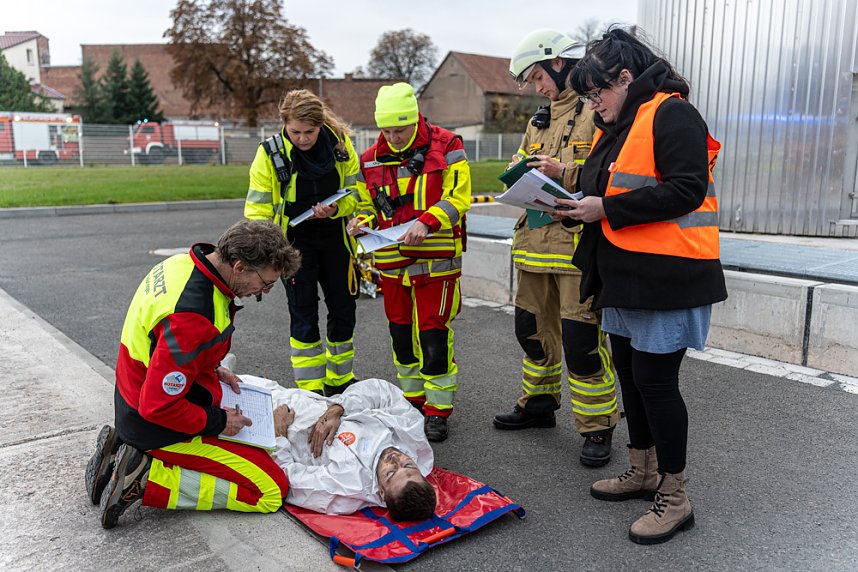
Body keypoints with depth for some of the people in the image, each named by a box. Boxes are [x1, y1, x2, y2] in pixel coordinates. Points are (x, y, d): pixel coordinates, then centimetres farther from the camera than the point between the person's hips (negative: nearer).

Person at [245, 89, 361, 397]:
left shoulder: (340, 143, -8)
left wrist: (335, 208, -21)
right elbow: (257, 208, -10)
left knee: (344, 310, 11)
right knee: (304, 315, 0)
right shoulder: (270, 153, -14)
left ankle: (340, 381, 31)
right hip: (294, 241, -3)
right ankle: (312, 390, 13)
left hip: (335, 238, 3)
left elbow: (355, 191, -1)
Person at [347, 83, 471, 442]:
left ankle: (438, 409, 11)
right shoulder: (371, 159, 8)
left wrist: (426, 222, -25)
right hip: (392, 263, 5)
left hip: (435, 261, -5)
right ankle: (412, 398, 32)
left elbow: (458, 197, -11)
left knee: (433, 335, -3)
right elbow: (368, 203, 18)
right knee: (401, 332, 14)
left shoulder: (445, 146, -5)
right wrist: (362, 221, -4)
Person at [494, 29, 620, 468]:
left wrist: (564, 172, -22)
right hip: (536, 241, 8)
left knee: (581, 339, -7)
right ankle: (538, 403, 36)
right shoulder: (538, 122, 20)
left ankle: (597, 426, 9)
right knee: (533, 328, 17)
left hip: (579, 244, -8)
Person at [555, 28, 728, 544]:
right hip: (625, 273, 9)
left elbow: (686, 190, -22)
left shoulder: (672, 114, -11)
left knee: (655, 378, -5)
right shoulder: (615, 128, 18)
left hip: (668, 275, -9)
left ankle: (675, 498, 11)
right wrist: (577, 206, 1)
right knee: (630, 371, 15)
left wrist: (606, 209, -20)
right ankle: (643, 472, 32)